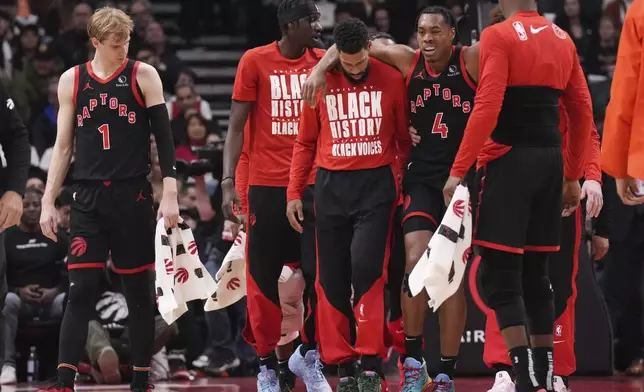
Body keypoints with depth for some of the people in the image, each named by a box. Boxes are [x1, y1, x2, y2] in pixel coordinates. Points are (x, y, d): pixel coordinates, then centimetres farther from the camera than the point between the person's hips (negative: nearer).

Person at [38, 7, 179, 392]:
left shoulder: (144, 76, -1)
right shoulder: (72, 81, 6)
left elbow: (164, 138, -2)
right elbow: (63, 145, 11)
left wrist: (170, 195, -10)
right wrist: (49, 201, 6)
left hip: (133, 196, -1)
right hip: (89, 198, 1)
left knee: (139, 291, 5)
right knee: (81, 291, -6)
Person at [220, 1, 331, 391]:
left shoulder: (322, 61, 5)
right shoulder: (255, 62, -4)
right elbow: (237, 126, -3)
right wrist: (228, 182, -11)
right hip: (267, 186, -3)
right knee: (264, 279, 2)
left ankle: (309, 355, 19)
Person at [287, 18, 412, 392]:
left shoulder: (391, 80, 1)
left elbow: (404, 139, 7)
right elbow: (305, 142, 12)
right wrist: (294, 192, 7)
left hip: (376, 183, -2)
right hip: (332, 185, 3)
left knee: (366, 266, -17)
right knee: (332, 278, 2)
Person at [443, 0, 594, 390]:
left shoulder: (499, 36, -8)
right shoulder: (562, 39, 12)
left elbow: (487, 108, -16)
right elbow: (583, 113, 14)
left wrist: (459, 170, -13)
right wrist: (573, 176, 21)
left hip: (510, 160, -6)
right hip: (550, 160, 6)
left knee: (501, 276, -5)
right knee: (536, 274, 14)